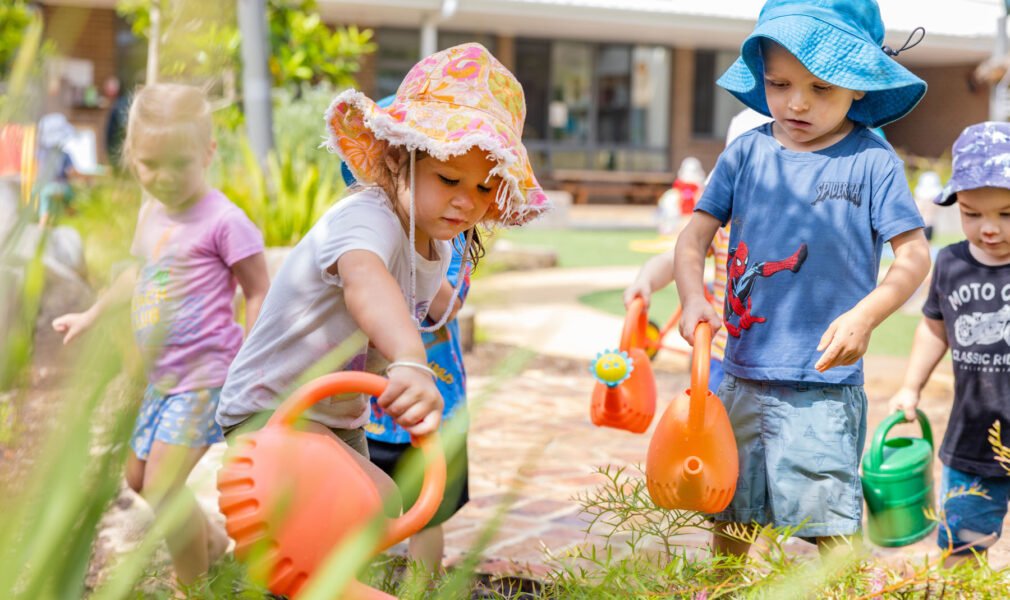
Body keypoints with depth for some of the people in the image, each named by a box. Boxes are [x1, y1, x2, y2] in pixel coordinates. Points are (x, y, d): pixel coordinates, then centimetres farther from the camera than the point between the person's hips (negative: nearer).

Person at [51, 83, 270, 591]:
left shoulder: (223, 221, -17)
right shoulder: (152, 212, 8)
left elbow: (259, 292, -13)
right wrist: (92, 315, 28)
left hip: (203, 377, -9)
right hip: (159, 376, 9)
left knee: (163, 486, -13)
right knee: (138, 478, 19)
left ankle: (194, 586, 7)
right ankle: (210, 540, 41)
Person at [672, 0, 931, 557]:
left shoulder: (872, 160, -5)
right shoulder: (746, 152, 4)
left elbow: (914, 254, -4)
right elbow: (694, 237, 4)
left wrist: (864, 315, -19)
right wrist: (692, 298, -15)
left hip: (825, 384, -3)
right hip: (742, 374, 4)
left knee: (830, 528, -1)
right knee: (730, 521, 16)